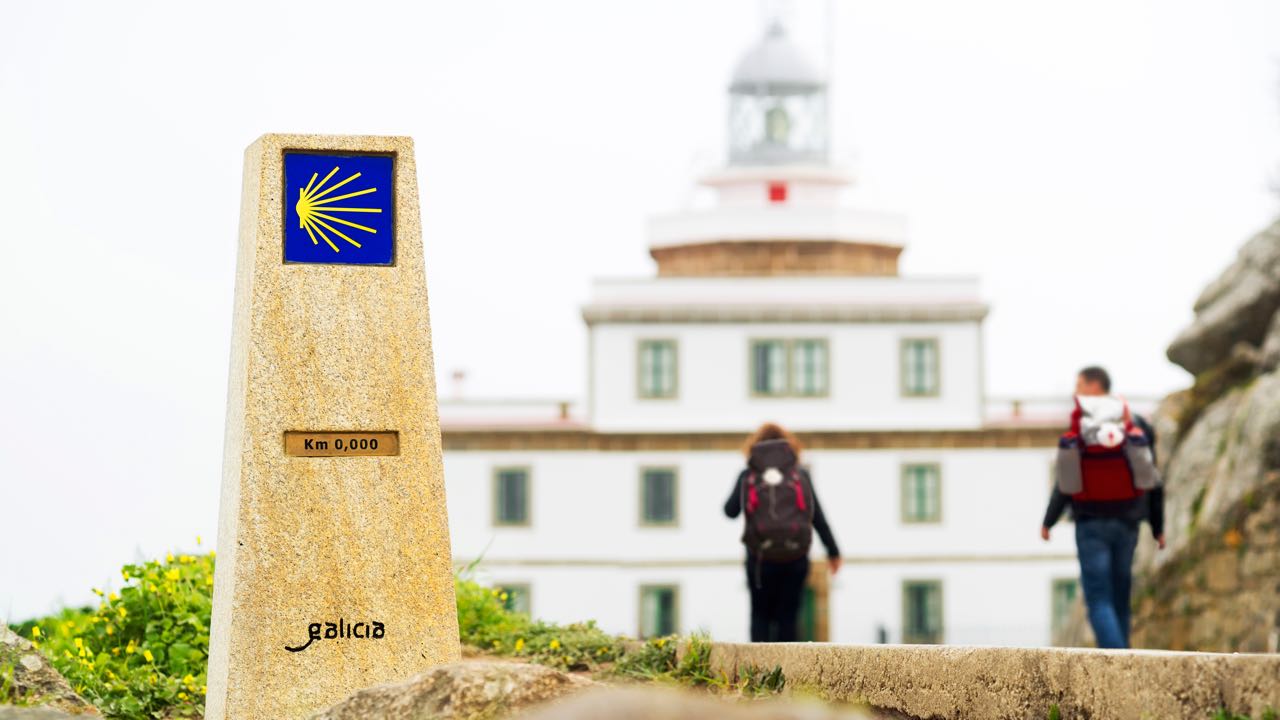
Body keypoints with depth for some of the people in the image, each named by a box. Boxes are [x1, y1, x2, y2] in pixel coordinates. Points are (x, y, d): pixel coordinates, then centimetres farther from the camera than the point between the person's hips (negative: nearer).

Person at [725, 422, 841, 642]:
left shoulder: (747, 476, 2)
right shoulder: (800, 474, 5)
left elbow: (730, 510, 2)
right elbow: (818, 517, 3)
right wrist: (833, 551, 9)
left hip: (761, 558, 0)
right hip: (795, 558, 0)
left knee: (760, 615, 12)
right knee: (788, 617, 8)